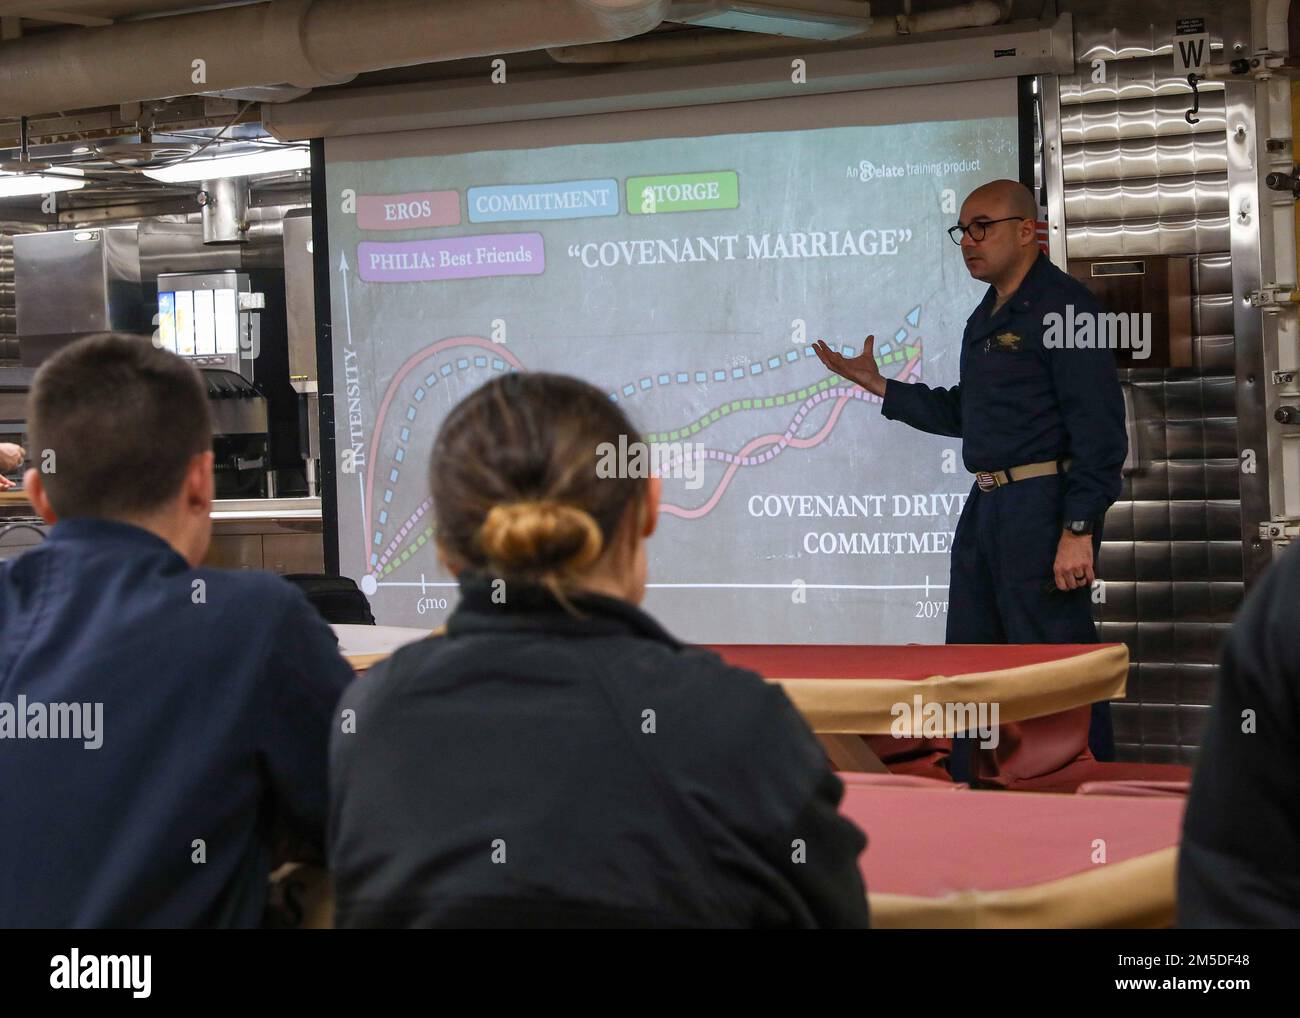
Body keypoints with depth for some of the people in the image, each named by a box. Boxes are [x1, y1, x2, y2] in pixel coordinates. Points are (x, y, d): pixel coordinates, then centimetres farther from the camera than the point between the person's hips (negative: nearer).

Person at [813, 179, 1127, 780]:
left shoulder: (1063, 306, -10)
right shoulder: (985, 319, 19)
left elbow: (1100, 429, -16)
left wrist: (1078, 529, -22)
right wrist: (875, 383, 20)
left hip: (1043, 506, -10)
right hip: (986, 506, 10)